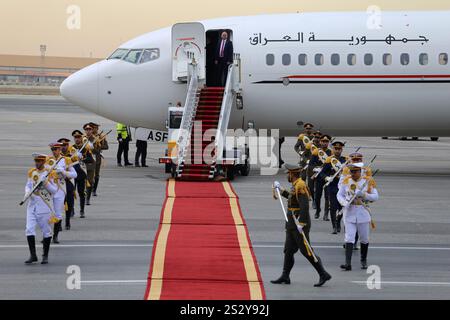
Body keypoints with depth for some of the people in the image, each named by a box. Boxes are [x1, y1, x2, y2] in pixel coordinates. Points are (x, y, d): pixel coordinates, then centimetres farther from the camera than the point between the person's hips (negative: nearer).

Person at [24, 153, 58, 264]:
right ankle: (33, 255, -1)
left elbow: (54, 190, -4)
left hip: (45, 206, -4)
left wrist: (46, 183, -20)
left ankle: (45, 256, 16)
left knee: (46, 231, 5)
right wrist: (28, 192, -4)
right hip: (32, 205, 4)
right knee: (29, 229, -7)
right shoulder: (31, 172, 8)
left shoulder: (49, 174, -6)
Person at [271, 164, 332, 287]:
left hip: (299, 224, -10)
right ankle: (285, 277, 18)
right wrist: (281, 190, 35)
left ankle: (323, 274, -4)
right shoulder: (296, 186, 13)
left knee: (306, 250, -8)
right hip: (292, 225, 10)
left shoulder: (300, 186, -18)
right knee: (288, 250, 12)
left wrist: (301, 223, -29)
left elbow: (305, 206, -26)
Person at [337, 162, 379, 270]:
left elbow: (375, 197, -2)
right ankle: (348, 263, -14)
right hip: (349, 213, 0)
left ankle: (363, 261, 29)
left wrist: (364, 194, -19)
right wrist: (345, 203, -13)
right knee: (349, 238, -9)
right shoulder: (346, 181, 1)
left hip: (363, 213, 0)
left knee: (364, 239, 11)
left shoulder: (368, 181, -3)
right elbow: (339, 195, 7)